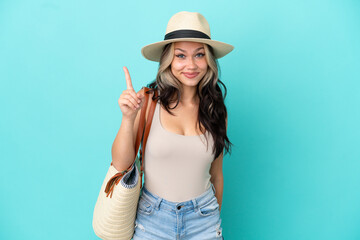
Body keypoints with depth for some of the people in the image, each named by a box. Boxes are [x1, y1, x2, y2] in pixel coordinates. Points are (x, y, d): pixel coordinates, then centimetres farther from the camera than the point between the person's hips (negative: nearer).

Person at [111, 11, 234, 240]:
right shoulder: (148, 101, -13)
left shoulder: (216, 109, -5)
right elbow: (121, 164, -10)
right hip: (153, 219, -1)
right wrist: (129, 118, -23)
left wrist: (216, 217, 14)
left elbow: (216, 175, 5)